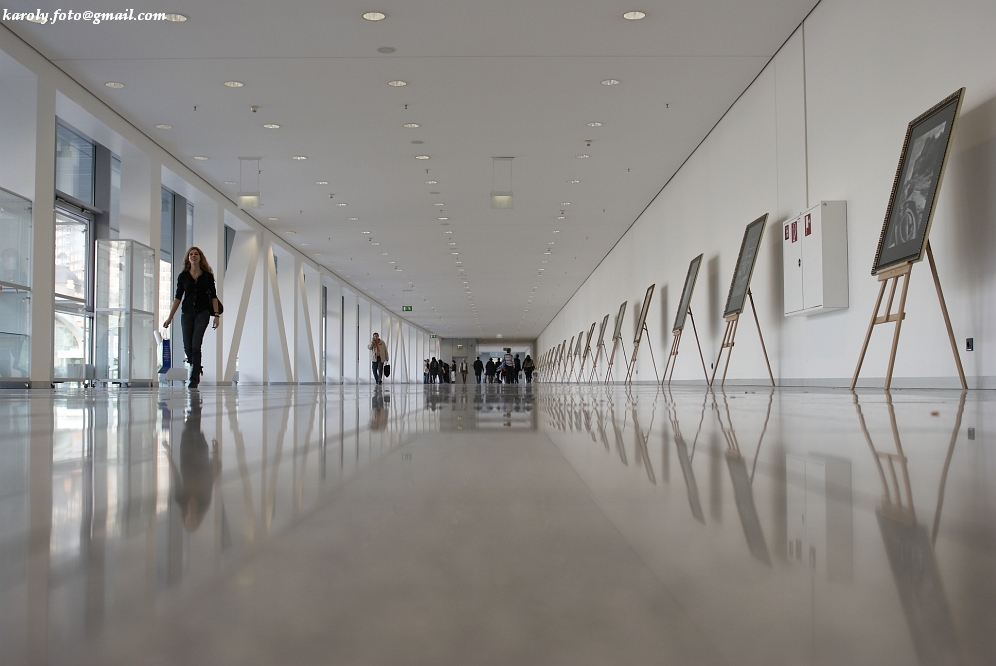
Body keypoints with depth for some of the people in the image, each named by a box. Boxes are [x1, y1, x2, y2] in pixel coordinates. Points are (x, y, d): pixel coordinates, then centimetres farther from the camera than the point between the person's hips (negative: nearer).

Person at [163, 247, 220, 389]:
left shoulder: (207, 275, 2)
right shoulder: (183, 276, 6)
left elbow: (213, 296, 4)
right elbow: (178, 297, 7)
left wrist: (216, 315, -4)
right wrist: (170, 317, 3)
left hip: (202, 313, -3)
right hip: (187, 313, 3)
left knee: (196, 345, -12)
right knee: (188, 347, 2)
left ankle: (194, 379, -9)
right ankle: (197, 369, 30)